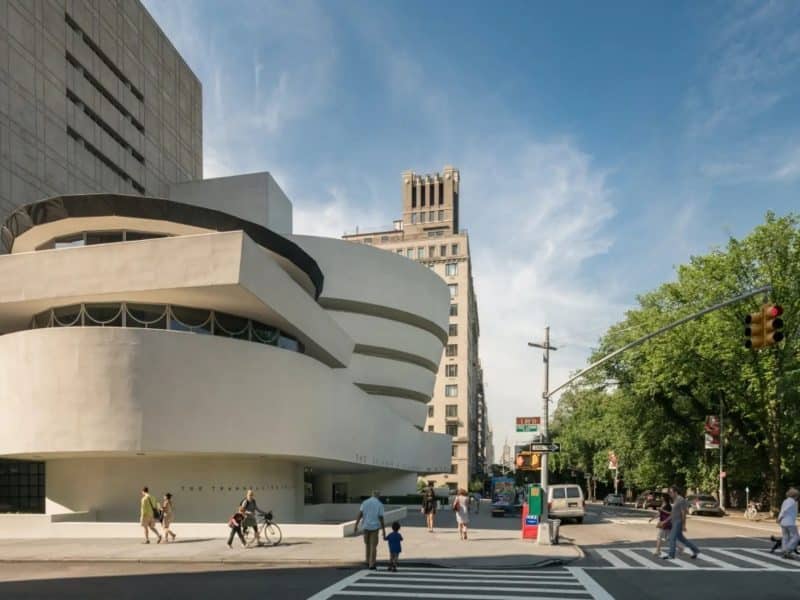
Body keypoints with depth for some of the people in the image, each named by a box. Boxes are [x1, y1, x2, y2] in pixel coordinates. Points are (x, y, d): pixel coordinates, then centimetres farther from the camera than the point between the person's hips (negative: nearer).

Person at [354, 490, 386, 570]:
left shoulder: (365, 502, 4)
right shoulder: (380, 504, -4)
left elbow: (360, 514, -4)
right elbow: (381, 518, -7)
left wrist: (356, 526, -3)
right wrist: (384, 531, -3)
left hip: (366, 527, 3)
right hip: (374, 527, -3)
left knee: (367, 545, 18)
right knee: (373, 546, 1)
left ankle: (368, 563, 25)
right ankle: (372, 565, -3)